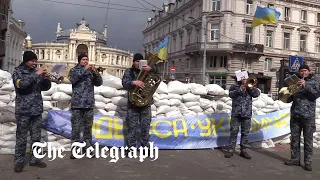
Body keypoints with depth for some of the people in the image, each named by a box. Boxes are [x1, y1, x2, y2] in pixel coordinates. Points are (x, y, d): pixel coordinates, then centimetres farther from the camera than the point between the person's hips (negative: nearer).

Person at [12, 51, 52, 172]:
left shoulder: (36, 71, 10)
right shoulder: (18, 71, -2)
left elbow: (46, 87, 9)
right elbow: (21, 84, -22)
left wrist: (46, 78, -11)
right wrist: (36, 74, -25)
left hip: (37, 110, 5)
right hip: (23, 110, -4)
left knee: (36, 137, 9)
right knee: (21, 138, 1)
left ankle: (34, 159, 20)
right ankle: (19, 161, 12)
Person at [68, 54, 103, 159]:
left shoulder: (91, 71, 14)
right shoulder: (74, 70, 7)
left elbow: (99, 83, 3)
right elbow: (72, 80, -14)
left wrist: (95, 73, -13)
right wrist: (84, 70, -18)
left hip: (89, 104, 3)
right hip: (77, 104, -3)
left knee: (88, 128, 8)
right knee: (76, 128, -1)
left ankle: (88, 148, 16)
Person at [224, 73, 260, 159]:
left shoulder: (250, 87, 13)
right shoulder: (234, 86, 7)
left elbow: (257, 94, -2)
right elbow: (231, 94, -10)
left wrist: (250, 87, -10)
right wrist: (239, 90, -20)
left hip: (247, 114, 2)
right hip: (236, 113, -2)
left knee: (245, 133, 7)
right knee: (234, 132, -1)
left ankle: (243, 150, 16)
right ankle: (231, 150, 5)